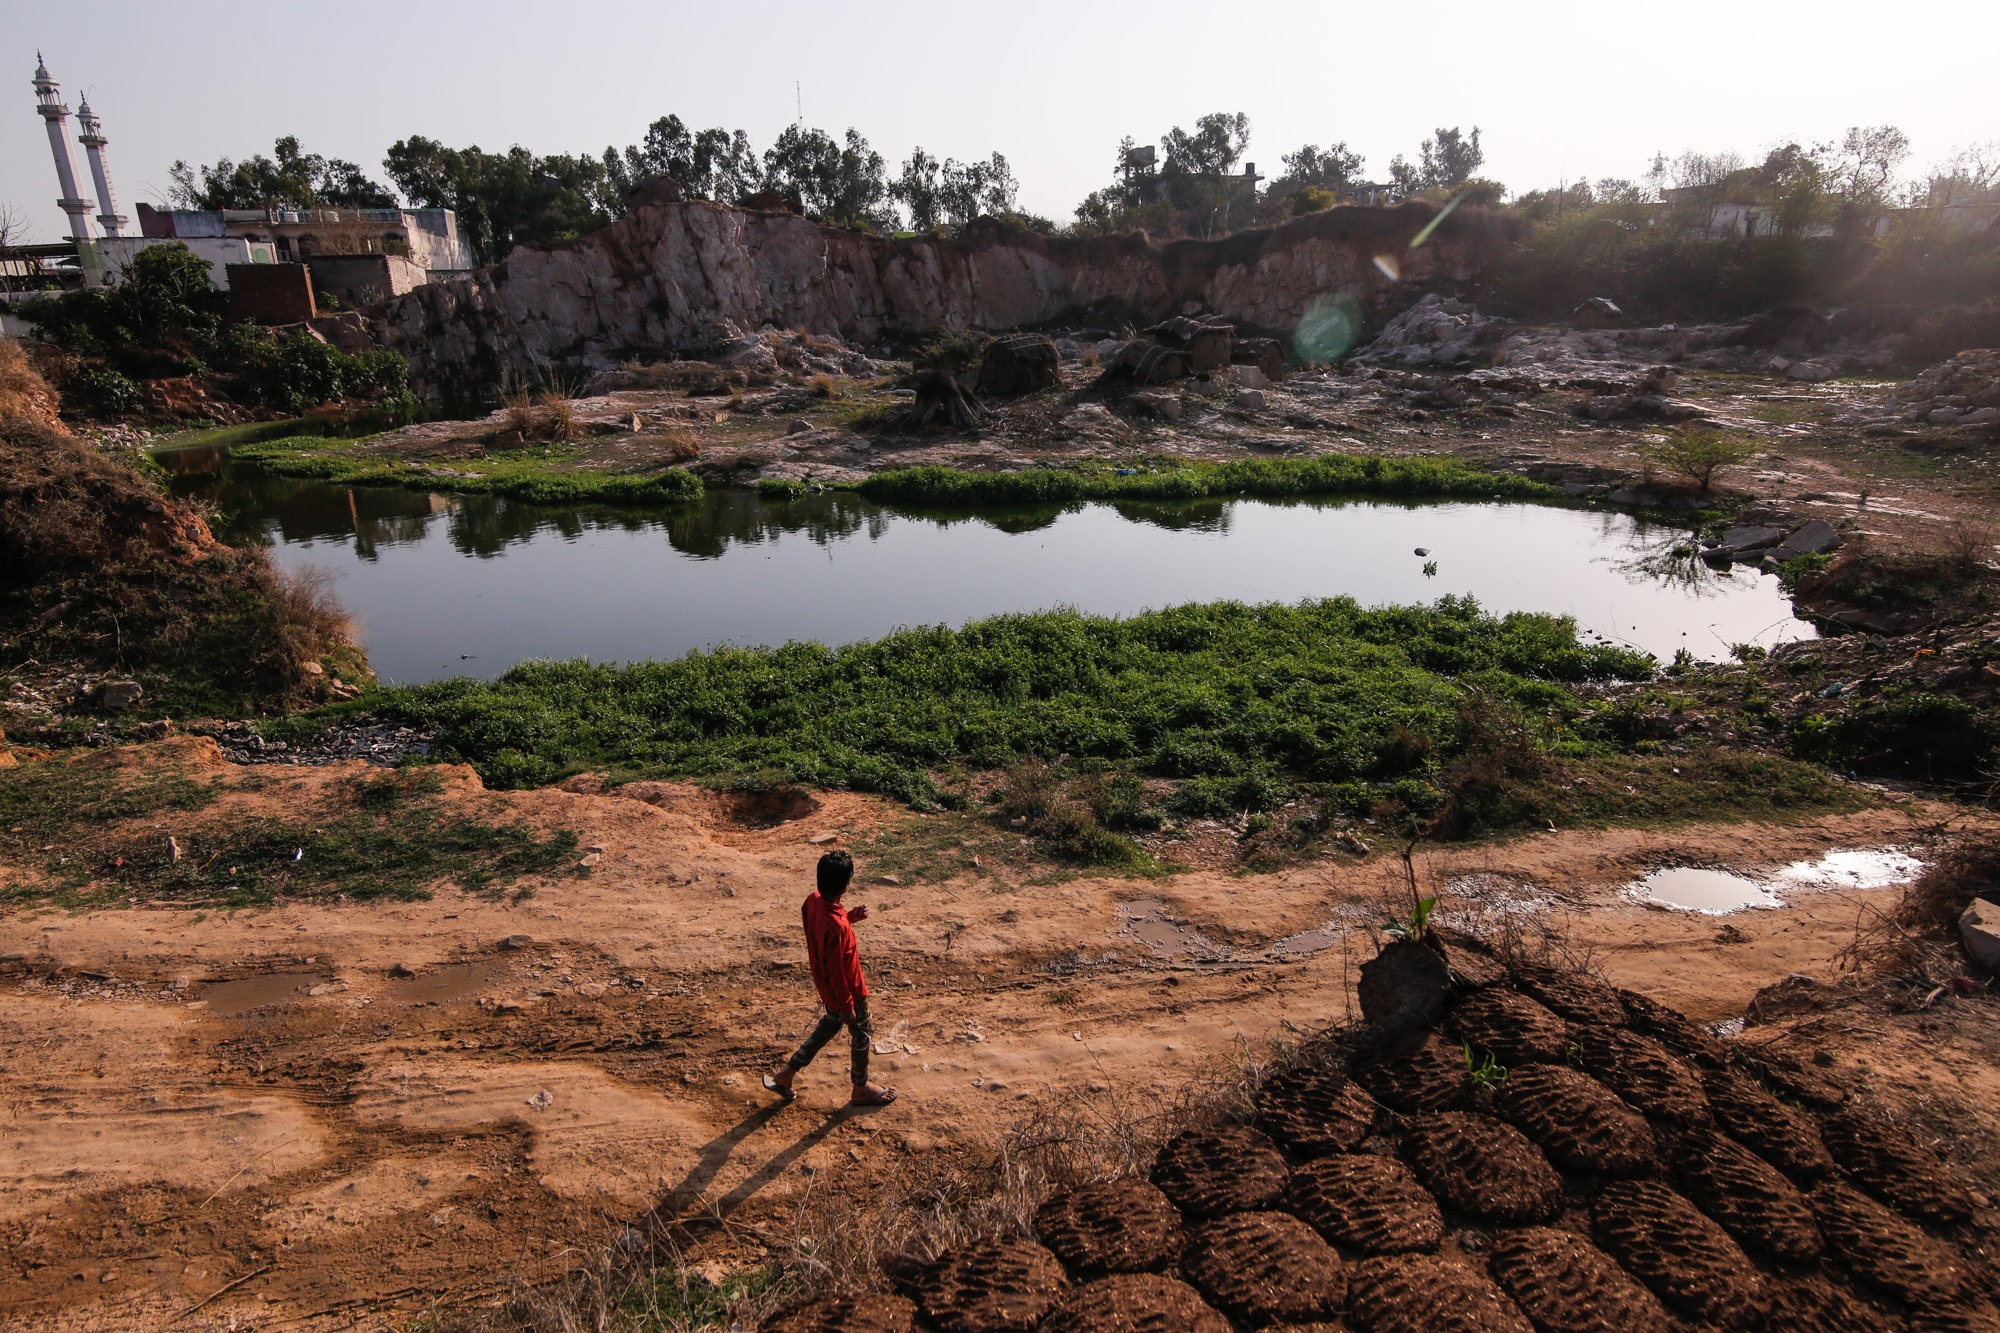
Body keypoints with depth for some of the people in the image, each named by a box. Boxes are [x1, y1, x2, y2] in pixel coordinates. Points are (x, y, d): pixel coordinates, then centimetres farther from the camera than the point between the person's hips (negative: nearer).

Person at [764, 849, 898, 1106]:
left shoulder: (812, 901, -15)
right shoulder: (837, 927, -39)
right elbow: (836, 970, -28)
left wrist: (850, 917, -3)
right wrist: (847, 1005, -16)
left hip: (826, 987, 8)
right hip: (847, 991, -8)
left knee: (831, 1023, 31)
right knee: (862, 1035, 17)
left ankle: (786, 1073, 37)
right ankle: (861, 1089, 41)